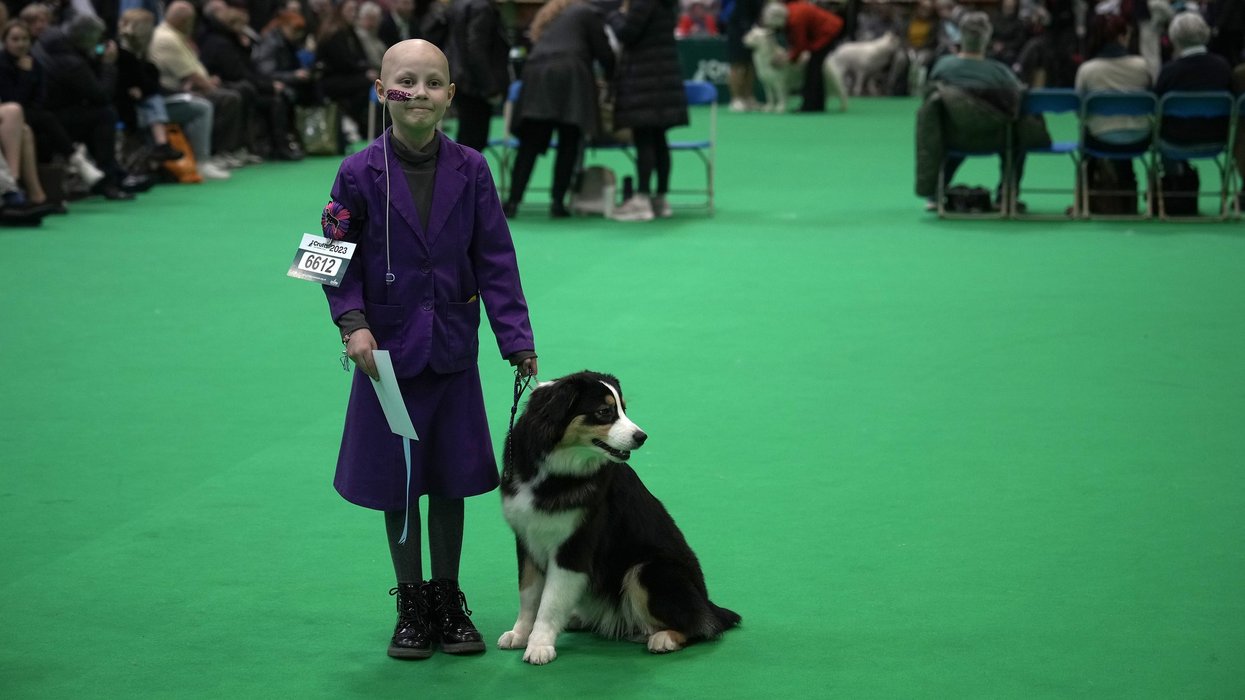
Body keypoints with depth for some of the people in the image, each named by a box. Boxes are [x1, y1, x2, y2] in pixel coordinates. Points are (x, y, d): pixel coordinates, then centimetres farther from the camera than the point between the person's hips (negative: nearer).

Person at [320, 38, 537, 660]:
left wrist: (517, 341, -6)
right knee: (396, 485, 8)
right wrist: (353, 323, -19)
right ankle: (411, 606, 23)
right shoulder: (361, 174, -9)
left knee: (448, 480, 11)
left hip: (453, 353, 1)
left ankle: (448, 602, 25)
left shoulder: (470, 171, -4)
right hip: (388, 352, -1)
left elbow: (495, 262, -1)